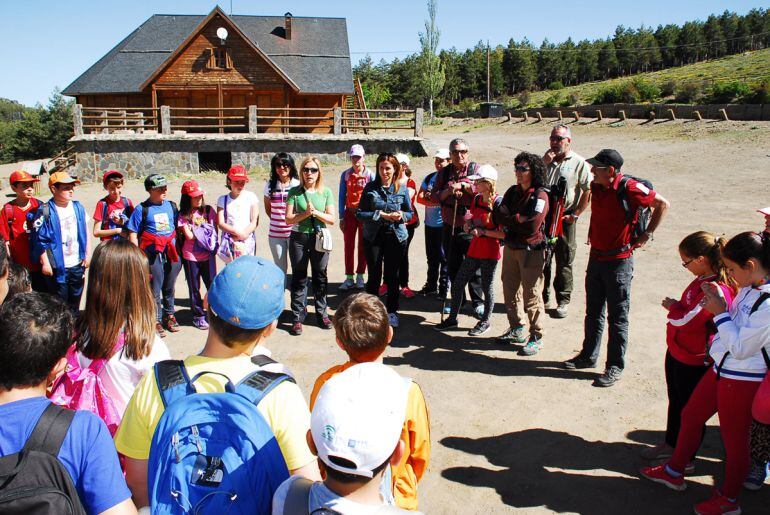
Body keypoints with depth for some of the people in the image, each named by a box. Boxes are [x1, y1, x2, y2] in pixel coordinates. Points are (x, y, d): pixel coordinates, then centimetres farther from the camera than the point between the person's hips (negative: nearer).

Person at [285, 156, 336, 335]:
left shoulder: (326, 192, 2)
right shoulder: (295, 192, -1)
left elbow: (331, 219, -2)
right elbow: (289, 219, -6)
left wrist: (315, 212, -16)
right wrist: (306, 213, -19)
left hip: (319, 238, 1)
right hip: (299, 238, -1)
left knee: (320, 277, 11)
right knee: (299, 278, 5)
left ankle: (321, 313, 24)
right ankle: (297, 318, 11)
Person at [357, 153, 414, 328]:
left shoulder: (402, 189, 0)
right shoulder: (370, 188, -3)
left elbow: (409, 213, 9)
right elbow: (360, 213, -5)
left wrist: (401, 216, -13)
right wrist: (380, 215, -17)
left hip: (396, 237, 1)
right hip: (373, 237, -1)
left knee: (392, 277, 8)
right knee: (374, 276, 5)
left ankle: (392, 312, 23)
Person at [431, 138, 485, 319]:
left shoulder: (475, 169, -1)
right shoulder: (444, 172, 12)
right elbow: (434, 196, 5)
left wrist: (463, 185, -15)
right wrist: (448, 191, -11)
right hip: (450, 227, 4)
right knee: (453, 266, 12)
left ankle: (477, 302, 12)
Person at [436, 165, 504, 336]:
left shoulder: (498, 203, -16)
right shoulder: (476, 199, 5)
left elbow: (504, 233, -19)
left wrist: (483, 232, -21)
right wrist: (468, 226, 1)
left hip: (490, 253, -7)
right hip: (474, 249, 7)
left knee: (487, 287, 8)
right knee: (457, 284, 9)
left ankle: (486, 322, 26)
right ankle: (452, 318, 24)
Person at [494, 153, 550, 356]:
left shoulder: (540, 196, -11)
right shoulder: (513, 191, 10)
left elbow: (532, 226, -21)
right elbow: (498, 215, 2)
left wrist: (510, 221, -8)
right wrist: (519, 219, -13)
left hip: (531, 250, -7)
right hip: (510, 248, 7)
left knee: (532, 295, -3)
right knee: (510, 291, 15)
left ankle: (536, 338, 8)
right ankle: (516, 330, 31)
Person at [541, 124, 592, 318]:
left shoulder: (579, 163, -3)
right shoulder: (546, 160, 11)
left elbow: (588, 192, -5)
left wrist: (575, 214, -10)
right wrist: (544, 164, -7)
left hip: (565, 219, -4)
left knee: (564, 262, 4)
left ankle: (563, 302, 14)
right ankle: (542, 297, 24)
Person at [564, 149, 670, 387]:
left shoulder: (629, 188, -18)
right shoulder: (596, 186, 1)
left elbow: (662, 204, -8)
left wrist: (647, 234, -7)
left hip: (619, 260, -7)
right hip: (596, 257, 7)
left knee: (617, 316, 3)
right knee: (593, 312, 17)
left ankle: (615, 366, 13)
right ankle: (588, 356, 30)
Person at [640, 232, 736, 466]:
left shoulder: (717, 290, -29)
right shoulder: (702, 280, 1)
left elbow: (686, 320, -26)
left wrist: (672, 308, -10)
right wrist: (676, 306, -2)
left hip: (693, 361, -9)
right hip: (677, 352, 9)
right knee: (675, 401, 24)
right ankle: (671, 444, 43)